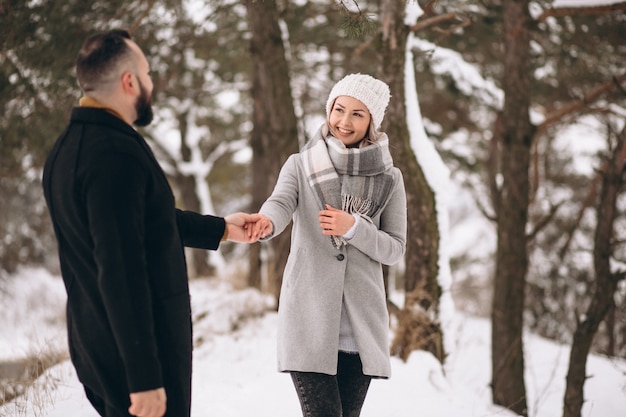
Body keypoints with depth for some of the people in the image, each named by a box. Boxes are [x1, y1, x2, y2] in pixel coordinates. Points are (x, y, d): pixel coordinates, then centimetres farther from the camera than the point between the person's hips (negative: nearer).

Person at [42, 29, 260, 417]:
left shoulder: (69, 147, 10)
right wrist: (145, 377, -24)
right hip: (135, 355, -10)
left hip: (93, 348, 10)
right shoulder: (116, 155, -21)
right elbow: (122, 272, -26)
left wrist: (221, 228, 30)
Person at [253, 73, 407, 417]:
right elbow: (281, 203, -16)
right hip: (309, 317, -2)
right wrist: (266, 223, -40)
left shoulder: (388, 179, 7)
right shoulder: (300, 165, 4)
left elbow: (395, 249, 4)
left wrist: (353, 228, -14)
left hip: (361, 323, 2)